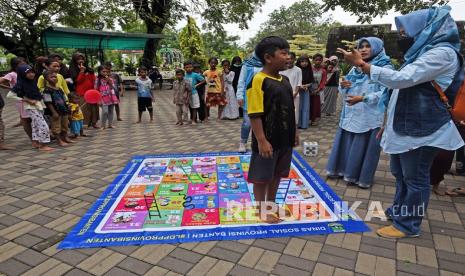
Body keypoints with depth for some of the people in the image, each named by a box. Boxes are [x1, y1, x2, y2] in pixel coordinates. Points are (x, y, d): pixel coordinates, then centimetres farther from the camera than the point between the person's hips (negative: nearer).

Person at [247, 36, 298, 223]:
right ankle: (262, 210, 24)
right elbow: (255, 114, -20)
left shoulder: (285, 80, 9)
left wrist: (294, 132, 18)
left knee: (277, 174, 19)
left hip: (284, 139, 8)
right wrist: (261, 140, -22)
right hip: (268, 140, -8)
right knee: (262, 178, 7)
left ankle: (271, 206, 37)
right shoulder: (258, 80, -17)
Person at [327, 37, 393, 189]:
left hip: (369, 116, -6)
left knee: (364, 146, 1)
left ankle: (362, 177, 15)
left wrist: (363, 98, -25)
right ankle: (342, 169, 25)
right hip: (351, 113, 6)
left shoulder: (385, 68, -6)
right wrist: (343, 86, -6)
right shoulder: (356, 68, 13)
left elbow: (385, 93, -17)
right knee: (346, 142, 11)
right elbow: (347, 91, 17)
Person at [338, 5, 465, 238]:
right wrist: (388, 122, 21)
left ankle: (408, 225, 16)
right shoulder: (423, 52, 16)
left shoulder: (442, 53, -15)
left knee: (415, 178, 3)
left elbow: (401, 78, -27)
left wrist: (361, 64, -23)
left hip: (420, 130, -10)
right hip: (404, 127, 10)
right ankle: (398, 211, 36)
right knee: (400, 173, 20)